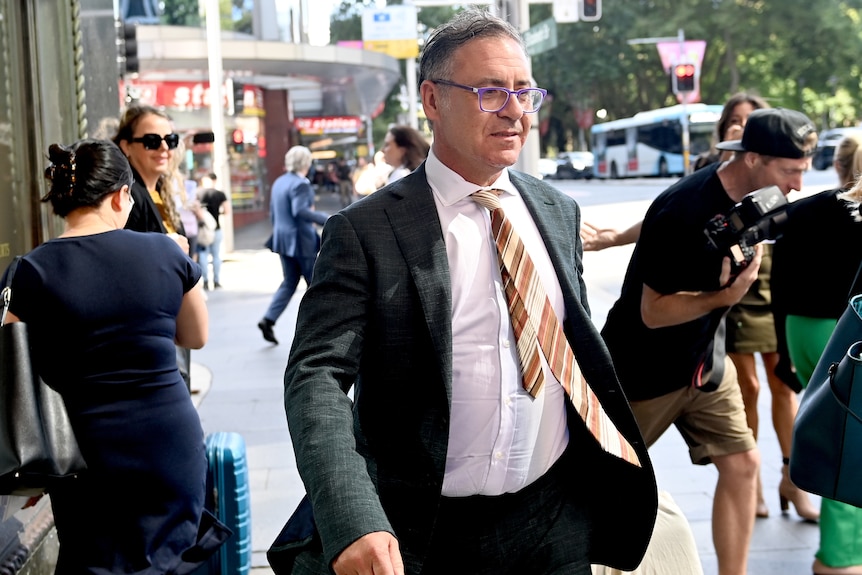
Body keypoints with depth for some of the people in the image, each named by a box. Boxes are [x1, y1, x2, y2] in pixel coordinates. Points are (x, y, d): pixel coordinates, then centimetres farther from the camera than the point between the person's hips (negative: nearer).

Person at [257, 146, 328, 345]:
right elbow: (300, 211, -28)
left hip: (282, 238, 8)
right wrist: (326, 219, -27)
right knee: (314, 282, 6)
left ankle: (268, 320, -2)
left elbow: (273, 212, 17)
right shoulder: (301, 184, -16)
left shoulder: (278, 182, 10)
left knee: (289, 282, 12)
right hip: (301, 239, -8)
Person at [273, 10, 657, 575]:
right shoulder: (364, 231, -10)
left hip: (554, 527, 5)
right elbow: (316, 375, -17)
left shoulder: (559, 212, 6)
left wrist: (620, 449, 16)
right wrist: (351, 519, -30)